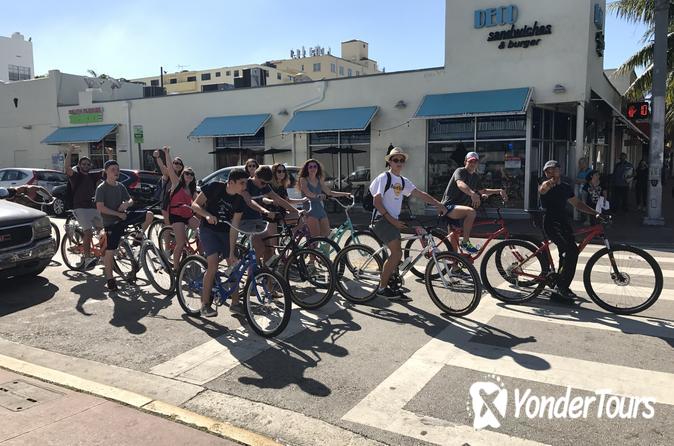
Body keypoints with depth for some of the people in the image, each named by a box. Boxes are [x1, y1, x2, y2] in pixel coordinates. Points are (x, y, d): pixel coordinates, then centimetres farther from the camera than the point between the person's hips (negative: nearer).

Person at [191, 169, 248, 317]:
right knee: (213, 264, -20)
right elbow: (195, 205, -14)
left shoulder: (239, 201, -11)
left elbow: (234, 227, -13)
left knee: (234, 265, -2)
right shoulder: (214, 187, -18)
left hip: (225, 232, 4)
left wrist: (231, 252, -17)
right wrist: (207, 215, -35)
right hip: (208, 229, -4)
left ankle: (235, 303, 13)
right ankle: (205, 304, -7)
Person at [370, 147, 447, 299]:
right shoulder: (384, 177, -7)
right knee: (397, 253, -17)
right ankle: (382, 288, -8)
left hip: (394, 221, 8)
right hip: (383, 220, -8)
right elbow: (377, 202, -14)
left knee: (394, 255, 9)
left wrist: (438, 204, -3)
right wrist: (392, 220, -19)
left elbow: (420, 194, 9)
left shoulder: (403, 181, 15)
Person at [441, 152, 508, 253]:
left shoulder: (476, 177, 13)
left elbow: (482, 191, 26)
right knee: (471, 212, -34)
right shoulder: (460, 171, -12)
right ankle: (465, 242, -23)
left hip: (457, 208, 8)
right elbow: (460, 184, -34)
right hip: (449, 206, -8)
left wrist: (499, 190, 12)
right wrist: (472, 193, -53)